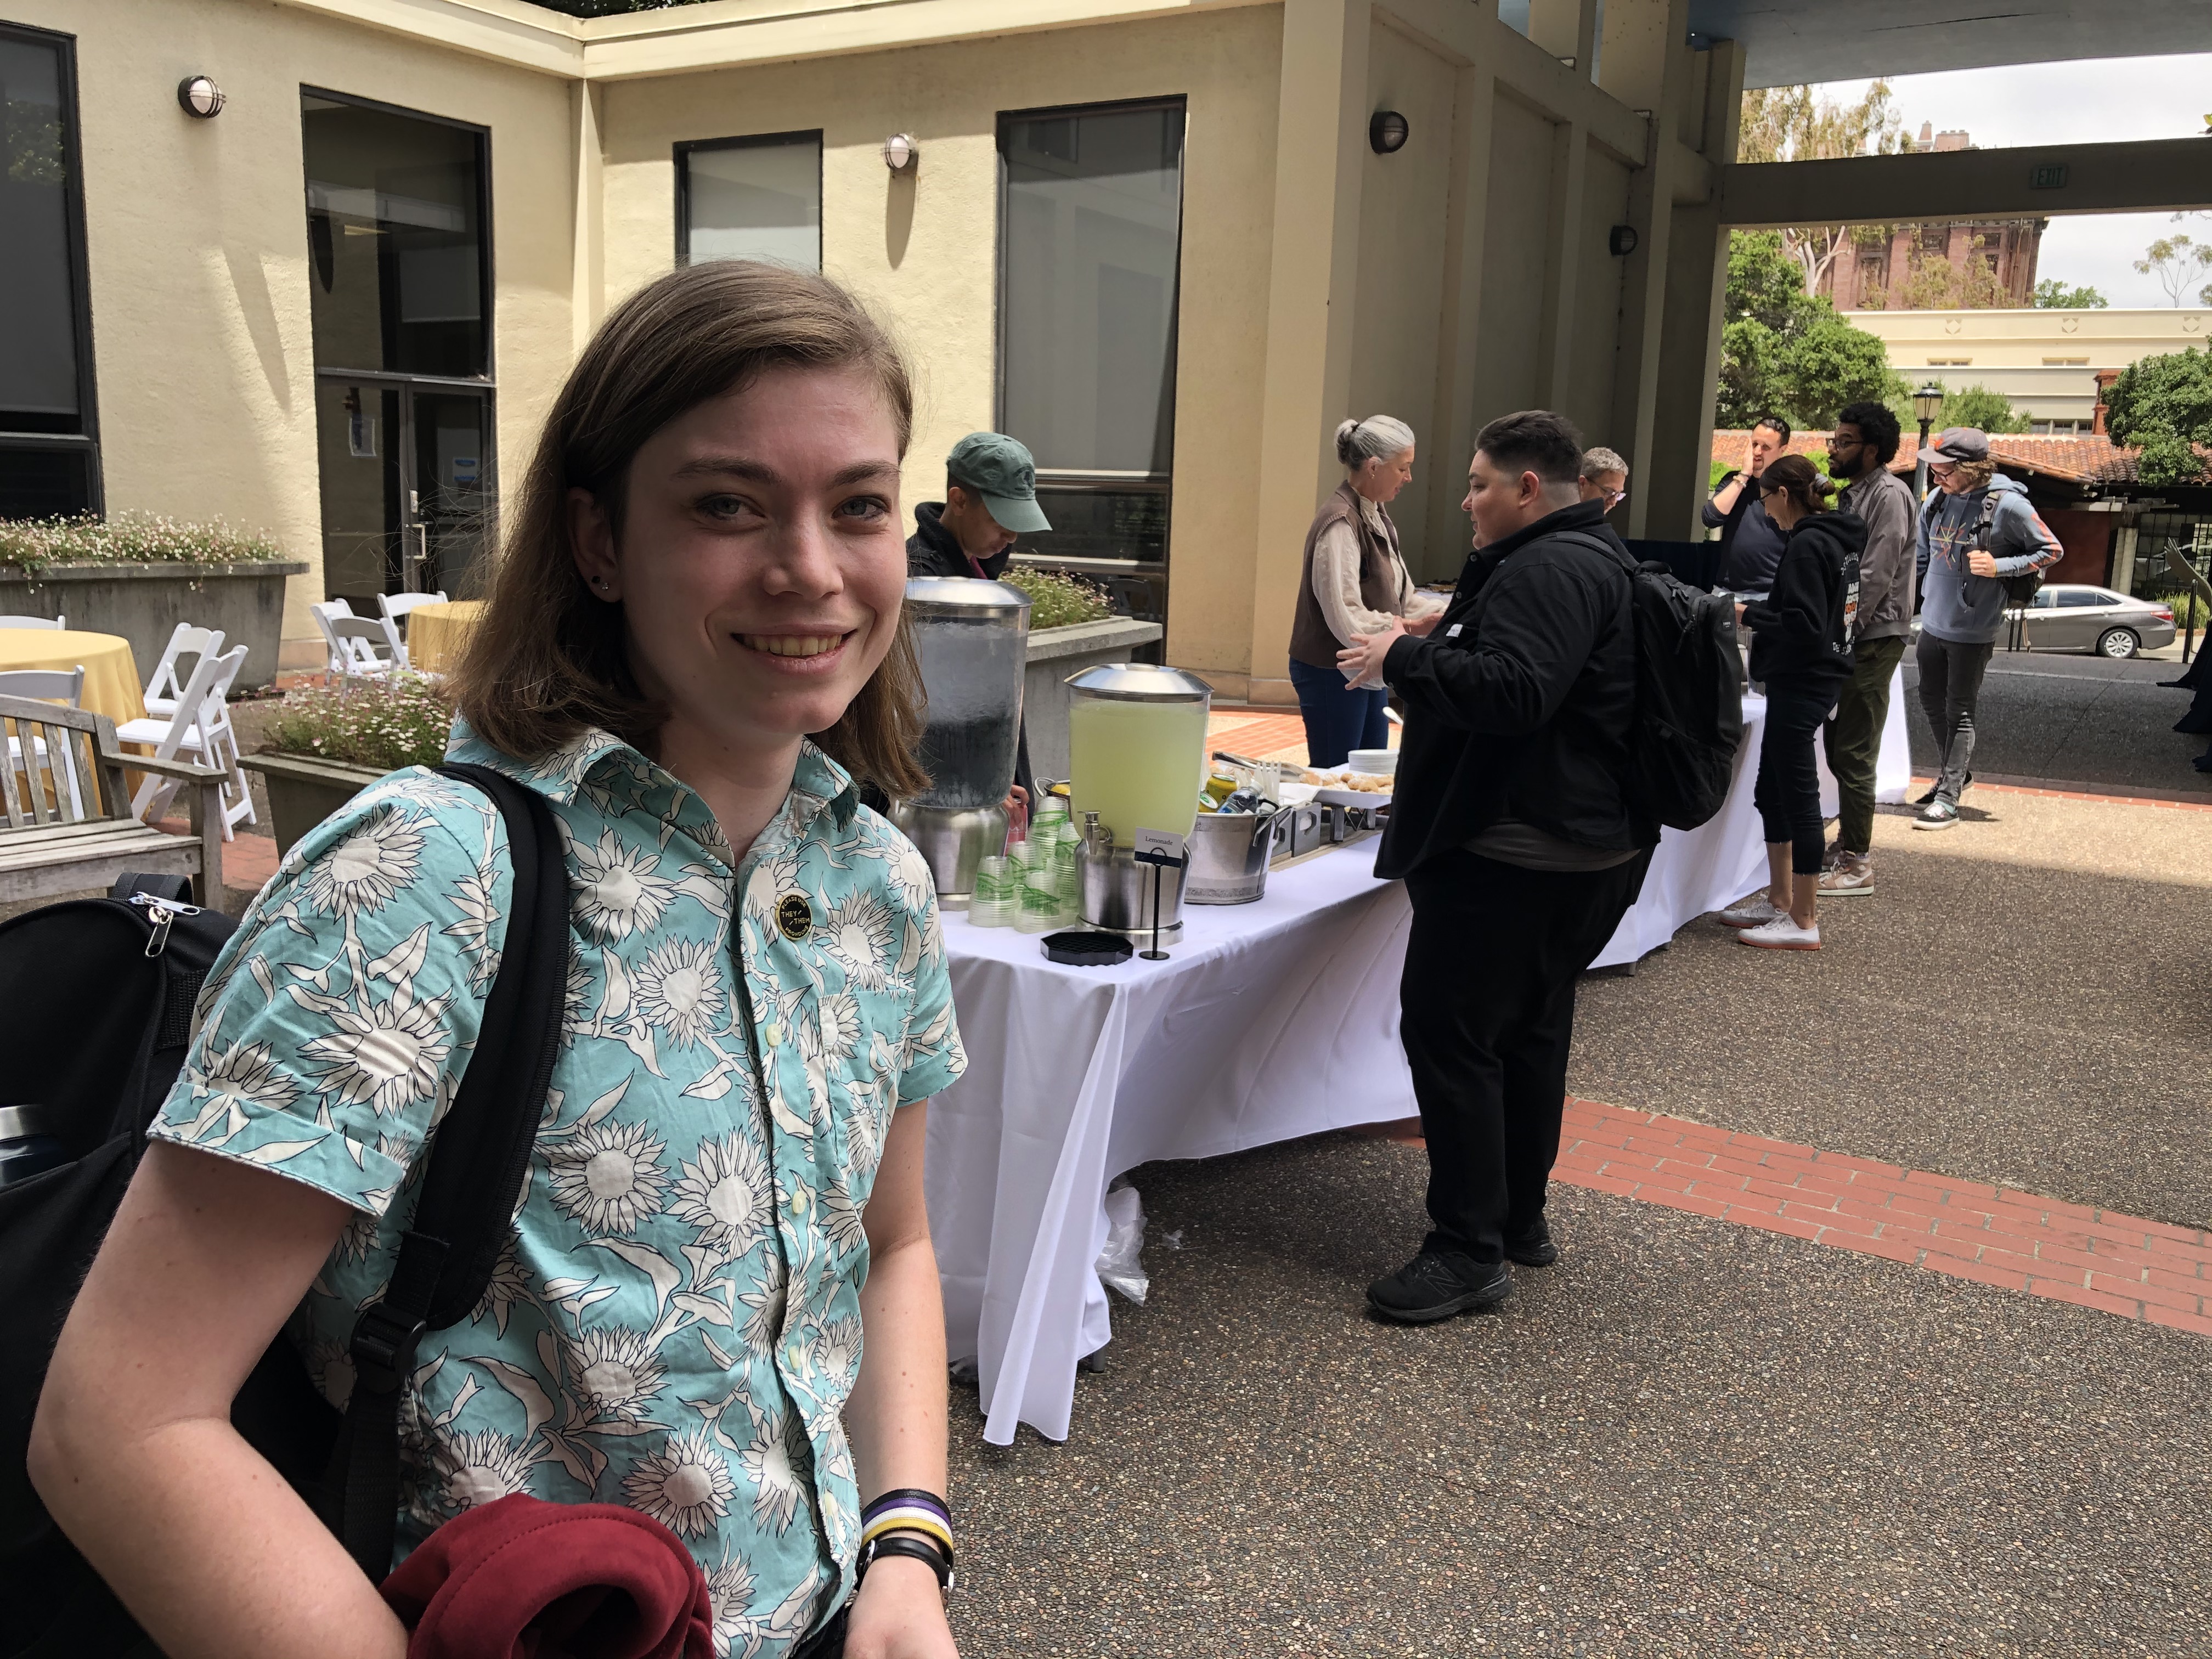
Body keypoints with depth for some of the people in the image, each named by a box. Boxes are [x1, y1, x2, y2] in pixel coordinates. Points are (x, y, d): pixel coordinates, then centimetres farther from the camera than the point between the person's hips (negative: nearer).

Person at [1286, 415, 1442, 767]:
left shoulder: (1377, 515, 8)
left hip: (1368, 672, 10)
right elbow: (1346, 618, -27)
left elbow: (1399, 596, 13)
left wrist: (1440, 614, -1)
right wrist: (1407, 626, -23)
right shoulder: (1341, 523, -22)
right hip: (1333, 673, -10)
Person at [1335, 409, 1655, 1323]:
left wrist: (1404, 656, -20)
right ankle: (1520, 1220, 29)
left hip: (1510, 858, -11)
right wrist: (1425, 654, 18)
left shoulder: (1548, 570, -17)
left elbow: (1514, 692, -30)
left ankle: (1469, 1249, -2)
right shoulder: (1583, 560, 19)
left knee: (1449, 1032, -7)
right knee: (1529, 1031, 17)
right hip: (1579, 845, 11)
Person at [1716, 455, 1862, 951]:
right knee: (1771, 792, 18)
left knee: (1798, 797, -3)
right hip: (1814, 679, 10)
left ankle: (1804, 922, 4)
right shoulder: (1838, 539, 12)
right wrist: (1760, 610, 12)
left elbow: (1805, 627, -23)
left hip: (1801, 685, -10)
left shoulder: (1806, 546, -18)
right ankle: (1779, 901, 28)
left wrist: (1749, 614, -12)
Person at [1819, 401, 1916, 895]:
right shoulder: (1851, 494, 18)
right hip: (1847, 637, 10)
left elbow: (1875, 577, -19)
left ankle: (1856, 864, -2)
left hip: (1872, 640, -10)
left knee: (1854, 755, -7)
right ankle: (1851, 844, 26)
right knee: (1838, 746, 15)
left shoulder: (1889, 494, -12)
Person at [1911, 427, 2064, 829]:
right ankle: (1956, 773, 37)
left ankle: (1948, 798, 4)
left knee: (1959, 712, -1)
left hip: (1973, 630, -6)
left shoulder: (2007, 504, -16)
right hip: (1933, 623, 6)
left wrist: (2000, 567, -19)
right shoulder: (1937, 500, 0)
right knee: (1932, 704, 17)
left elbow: (2052, 551, -6)